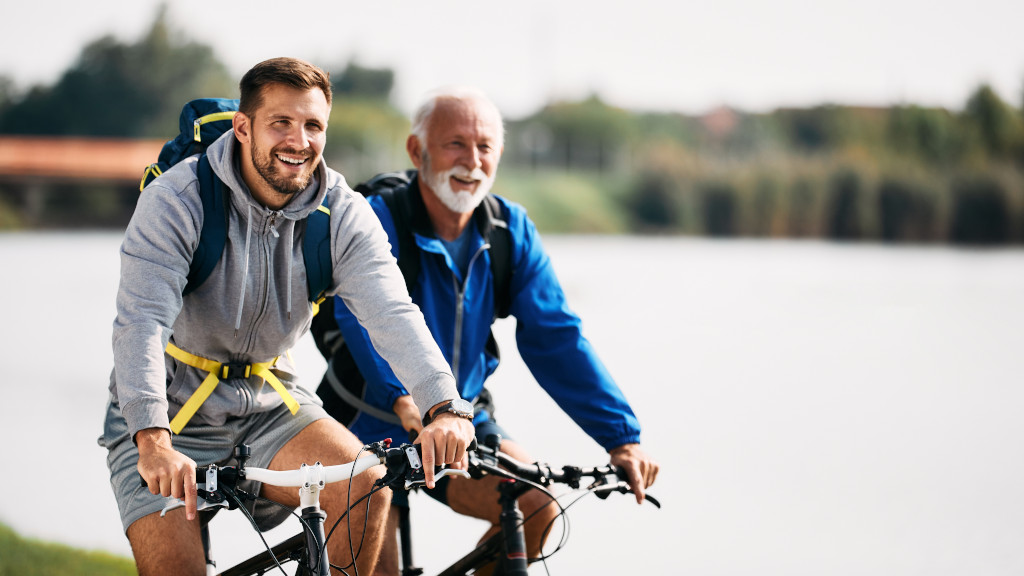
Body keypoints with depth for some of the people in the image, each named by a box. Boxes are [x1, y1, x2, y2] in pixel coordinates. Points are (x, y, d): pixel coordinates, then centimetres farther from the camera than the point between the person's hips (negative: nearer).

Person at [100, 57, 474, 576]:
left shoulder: (342, 213, -10)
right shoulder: (177, 199, -19)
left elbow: (391, 313, -23)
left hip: (269, 406, 3)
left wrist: (444, 407, -41)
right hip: (170, 409, -3)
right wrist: (154, 443, -45)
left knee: (364, 485, -22)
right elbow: (141, 323, -30)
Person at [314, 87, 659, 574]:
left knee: (535, 506, -19)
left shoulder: (510, 230, -6)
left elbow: (554, 337, -11)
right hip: (371, 424, -3)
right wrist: (404, 398, -58)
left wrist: (622, 437, -21)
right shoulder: (376, 220, -20)